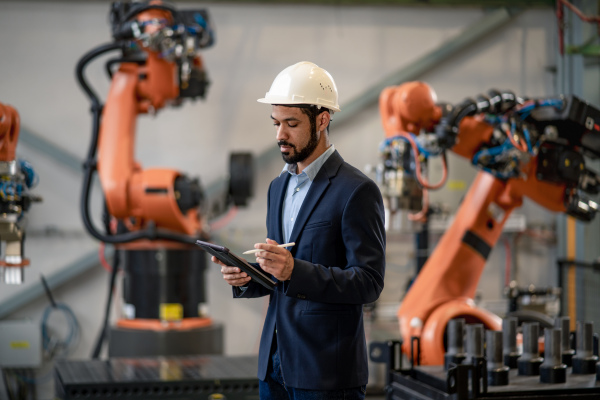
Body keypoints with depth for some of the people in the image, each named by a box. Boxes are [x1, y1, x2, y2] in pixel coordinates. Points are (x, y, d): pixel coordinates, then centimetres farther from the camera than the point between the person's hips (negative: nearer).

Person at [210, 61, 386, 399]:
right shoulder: (279, 186, 14)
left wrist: (295, 270, -27)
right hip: (276, 362, 7)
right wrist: (247, 279, -1)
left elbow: (369, 282, -16)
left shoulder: (357, 191, -11)